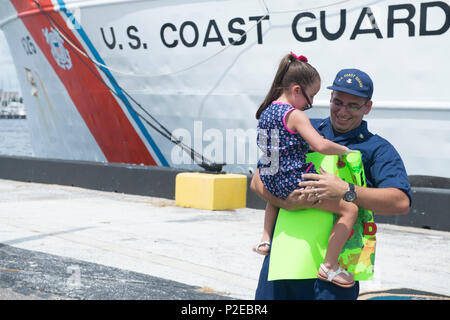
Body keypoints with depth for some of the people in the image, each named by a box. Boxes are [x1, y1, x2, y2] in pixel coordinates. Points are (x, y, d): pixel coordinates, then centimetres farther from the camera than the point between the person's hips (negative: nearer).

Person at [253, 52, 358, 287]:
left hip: (271, 183, 9)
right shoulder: (295, 116, -16)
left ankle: (265, 239, 38)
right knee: (350, 209, -7)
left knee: (276, 196, 46)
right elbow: (321, 146, -28)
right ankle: (329, 266, -8)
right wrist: (345, 150, -10)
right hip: (296, 183, -9)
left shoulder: (266, 111, 10)